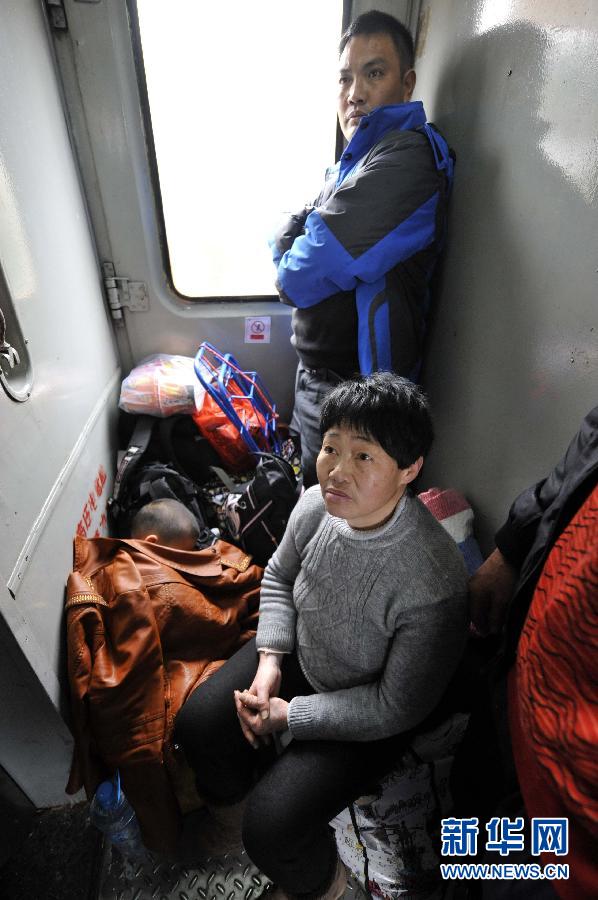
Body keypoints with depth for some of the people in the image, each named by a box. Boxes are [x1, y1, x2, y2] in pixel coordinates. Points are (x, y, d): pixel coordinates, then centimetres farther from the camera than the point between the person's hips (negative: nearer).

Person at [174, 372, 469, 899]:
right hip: (299, 652, 5)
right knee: (196, 724, -1)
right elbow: (279, 577, 0)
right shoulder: (317, 504, -21)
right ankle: (232, 802, 35)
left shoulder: (434, 583, -36)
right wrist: (268, 660, -11)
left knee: (271, 829, -11)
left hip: (371, 713, -4)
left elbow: (399, 707, -22)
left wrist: (291, 716, -19)